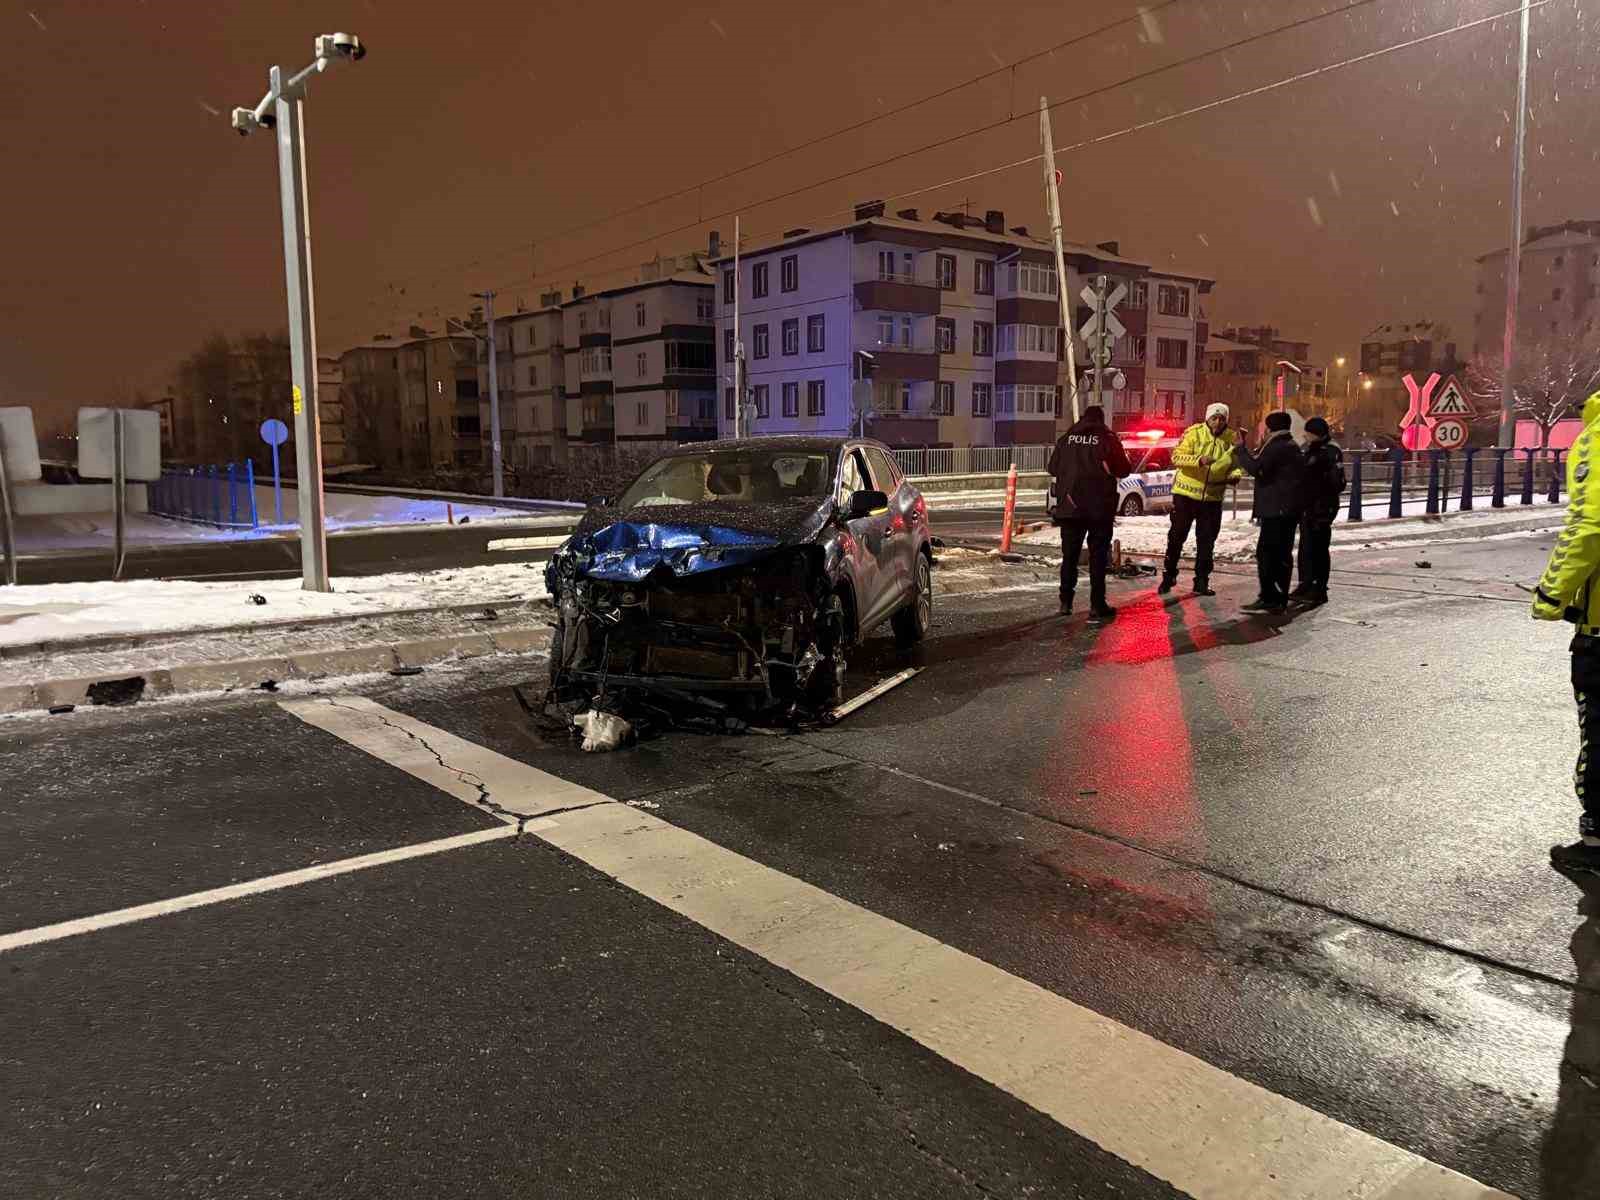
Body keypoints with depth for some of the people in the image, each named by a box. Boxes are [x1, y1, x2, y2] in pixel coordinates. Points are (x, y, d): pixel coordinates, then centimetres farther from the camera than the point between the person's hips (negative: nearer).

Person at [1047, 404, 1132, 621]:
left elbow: (1053, 468, 9)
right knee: (1098, 556, 3)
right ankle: (1097, 605, 1)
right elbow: (1124, 469, 0)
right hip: (1099, 508, -2)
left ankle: (1066, 602, 14)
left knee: (1069, 555, 12)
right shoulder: (1108, 439, -4)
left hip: (1070, 507, 2)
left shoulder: (1067, 438, 3)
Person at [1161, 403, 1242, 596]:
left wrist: (1234, 475, -11)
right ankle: (1168, 577, 20)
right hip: (1186, 493, -3)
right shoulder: (1194, 433, -10)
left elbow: (1237, 463, 11)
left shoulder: (1231, 438, 0)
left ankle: (1201, 582, 17)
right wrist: (1198, 460, -31)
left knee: (1206, 542, 8)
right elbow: (1177, 457, -16)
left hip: (1213, 497, 3)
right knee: (1176, 537, 5)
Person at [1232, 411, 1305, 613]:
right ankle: (1280, 599, 19)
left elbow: (1255, 467, -25)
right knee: (1282, 554, 13)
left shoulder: (1278, 447, -15)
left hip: (1277, 510, -11)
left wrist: (1240, 450, -12)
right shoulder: (1290, 446, 19)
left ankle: (1269, 598, -11)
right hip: (1288, 510, 11)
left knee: (1266, 553, -10)